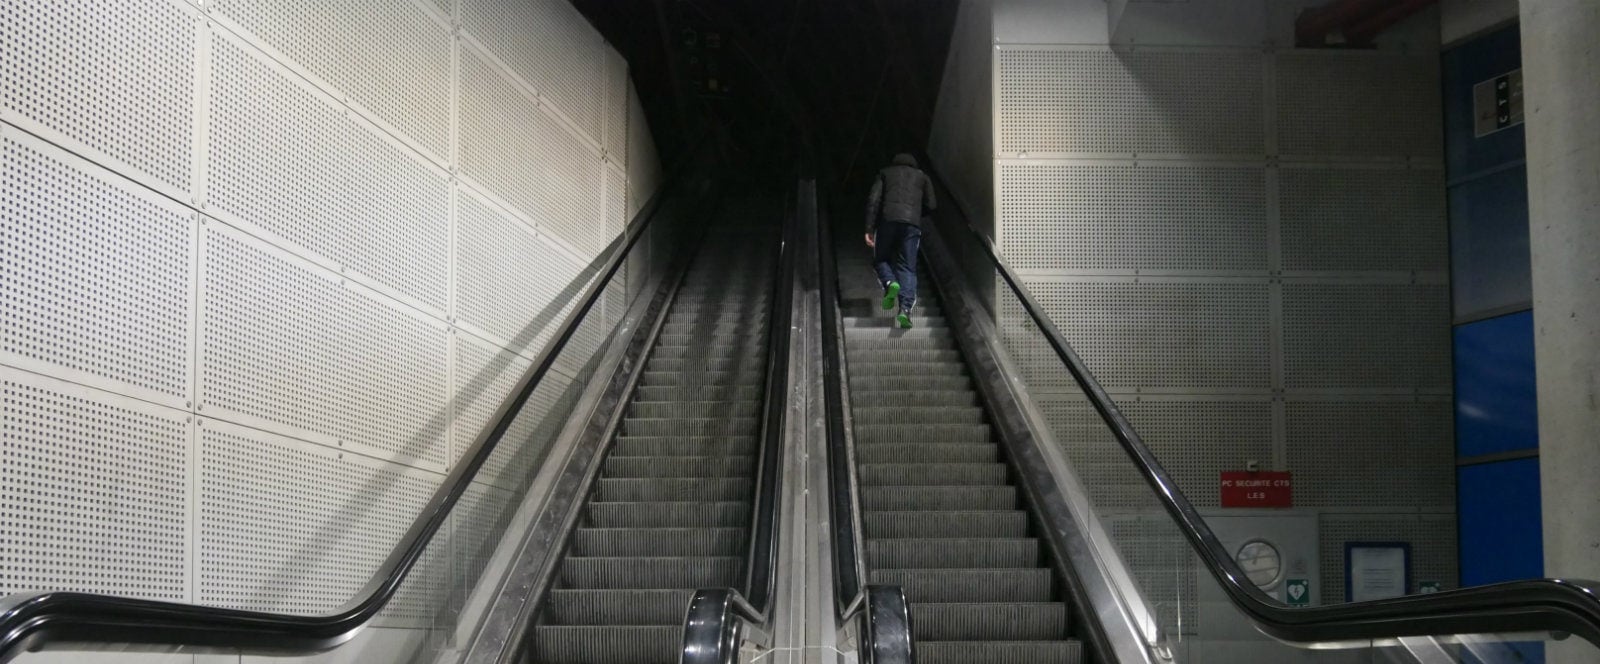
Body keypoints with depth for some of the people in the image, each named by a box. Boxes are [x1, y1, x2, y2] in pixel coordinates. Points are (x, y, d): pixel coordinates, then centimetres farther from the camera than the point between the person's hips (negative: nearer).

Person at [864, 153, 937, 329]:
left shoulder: (885, 173, 22)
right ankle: (905, 307, -18)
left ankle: (889, 283, -16)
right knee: (907, 268, 2)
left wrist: (869, 229, 2)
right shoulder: (922, 176, 24)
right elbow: (931, 205, 12)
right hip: (912, 223, 1)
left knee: (880, 260, 16)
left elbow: (873, 200, 6)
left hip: (887, 220, 0)